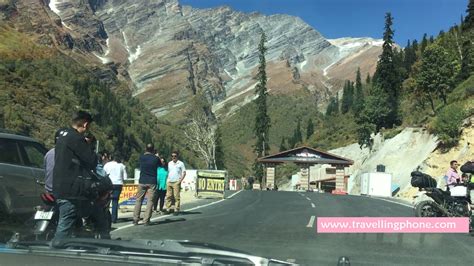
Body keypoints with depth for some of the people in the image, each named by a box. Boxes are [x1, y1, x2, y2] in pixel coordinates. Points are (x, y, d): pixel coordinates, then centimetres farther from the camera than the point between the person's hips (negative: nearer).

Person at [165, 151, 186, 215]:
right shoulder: (169, 163, 15)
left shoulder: (181, 163, 2)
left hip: (176, 182, -4)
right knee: (168, 196, 4)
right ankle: (167, 209, 9)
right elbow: (167, 172, 20)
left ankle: (176, 210, -2)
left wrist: (180, 180, -9)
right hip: (169, 182, 4)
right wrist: (167, 180, 8)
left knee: (176, 196, -6)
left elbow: (184, 173, 1)